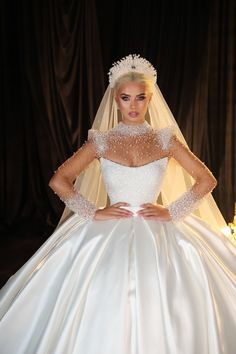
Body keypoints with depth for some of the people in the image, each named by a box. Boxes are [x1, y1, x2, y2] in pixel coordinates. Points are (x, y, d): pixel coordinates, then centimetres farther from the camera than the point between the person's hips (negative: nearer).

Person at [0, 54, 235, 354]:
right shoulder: (101, 141, 4)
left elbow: (206, 180, 3)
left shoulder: (165, 140, 5)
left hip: (159, 235, 1)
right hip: (107, 237, 0)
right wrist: (94, 212, -8)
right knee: (103, 323, -7)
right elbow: (58, 181, 1)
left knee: (160, 321, -9)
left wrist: (172, 212, -6)